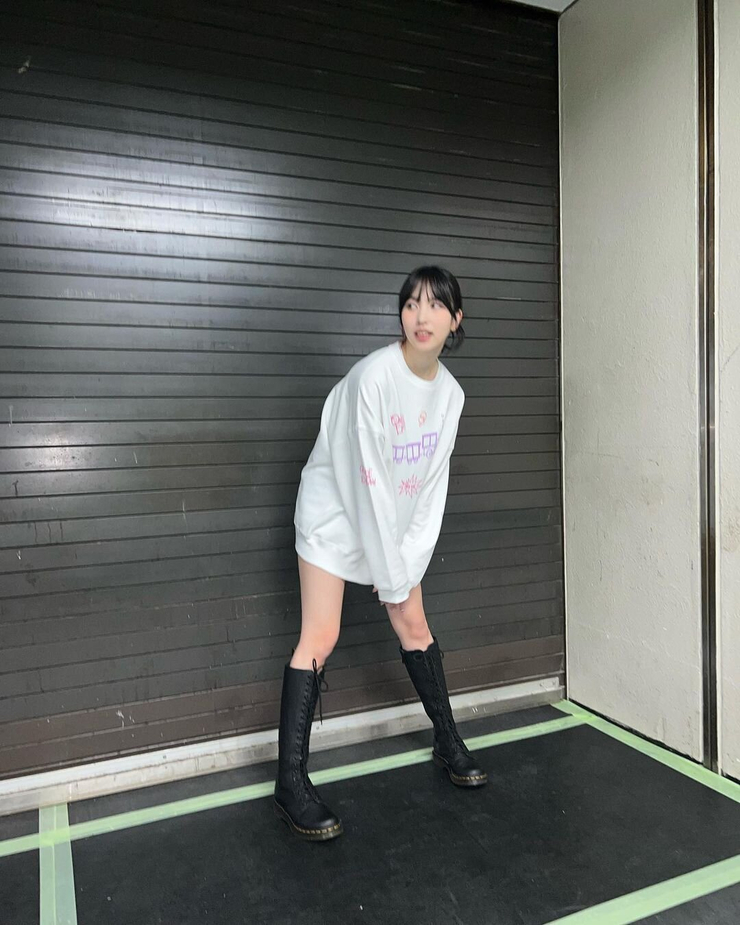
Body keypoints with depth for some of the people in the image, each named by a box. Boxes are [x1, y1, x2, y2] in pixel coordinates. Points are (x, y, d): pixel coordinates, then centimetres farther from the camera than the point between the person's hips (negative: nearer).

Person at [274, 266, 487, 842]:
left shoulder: (450, 393, -4)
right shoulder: (373, 375, -24)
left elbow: (434, 481, -1)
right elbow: (366, 481, -23)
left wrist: (409, 563, -6)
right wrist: (390, 573, -18)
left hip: (398, 521, 6)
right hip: (337, 513, -6)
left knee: (415, 626, 11)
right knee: (320, 639, -8)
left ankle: (448, 744, 30)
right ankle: (291, 784, 3)